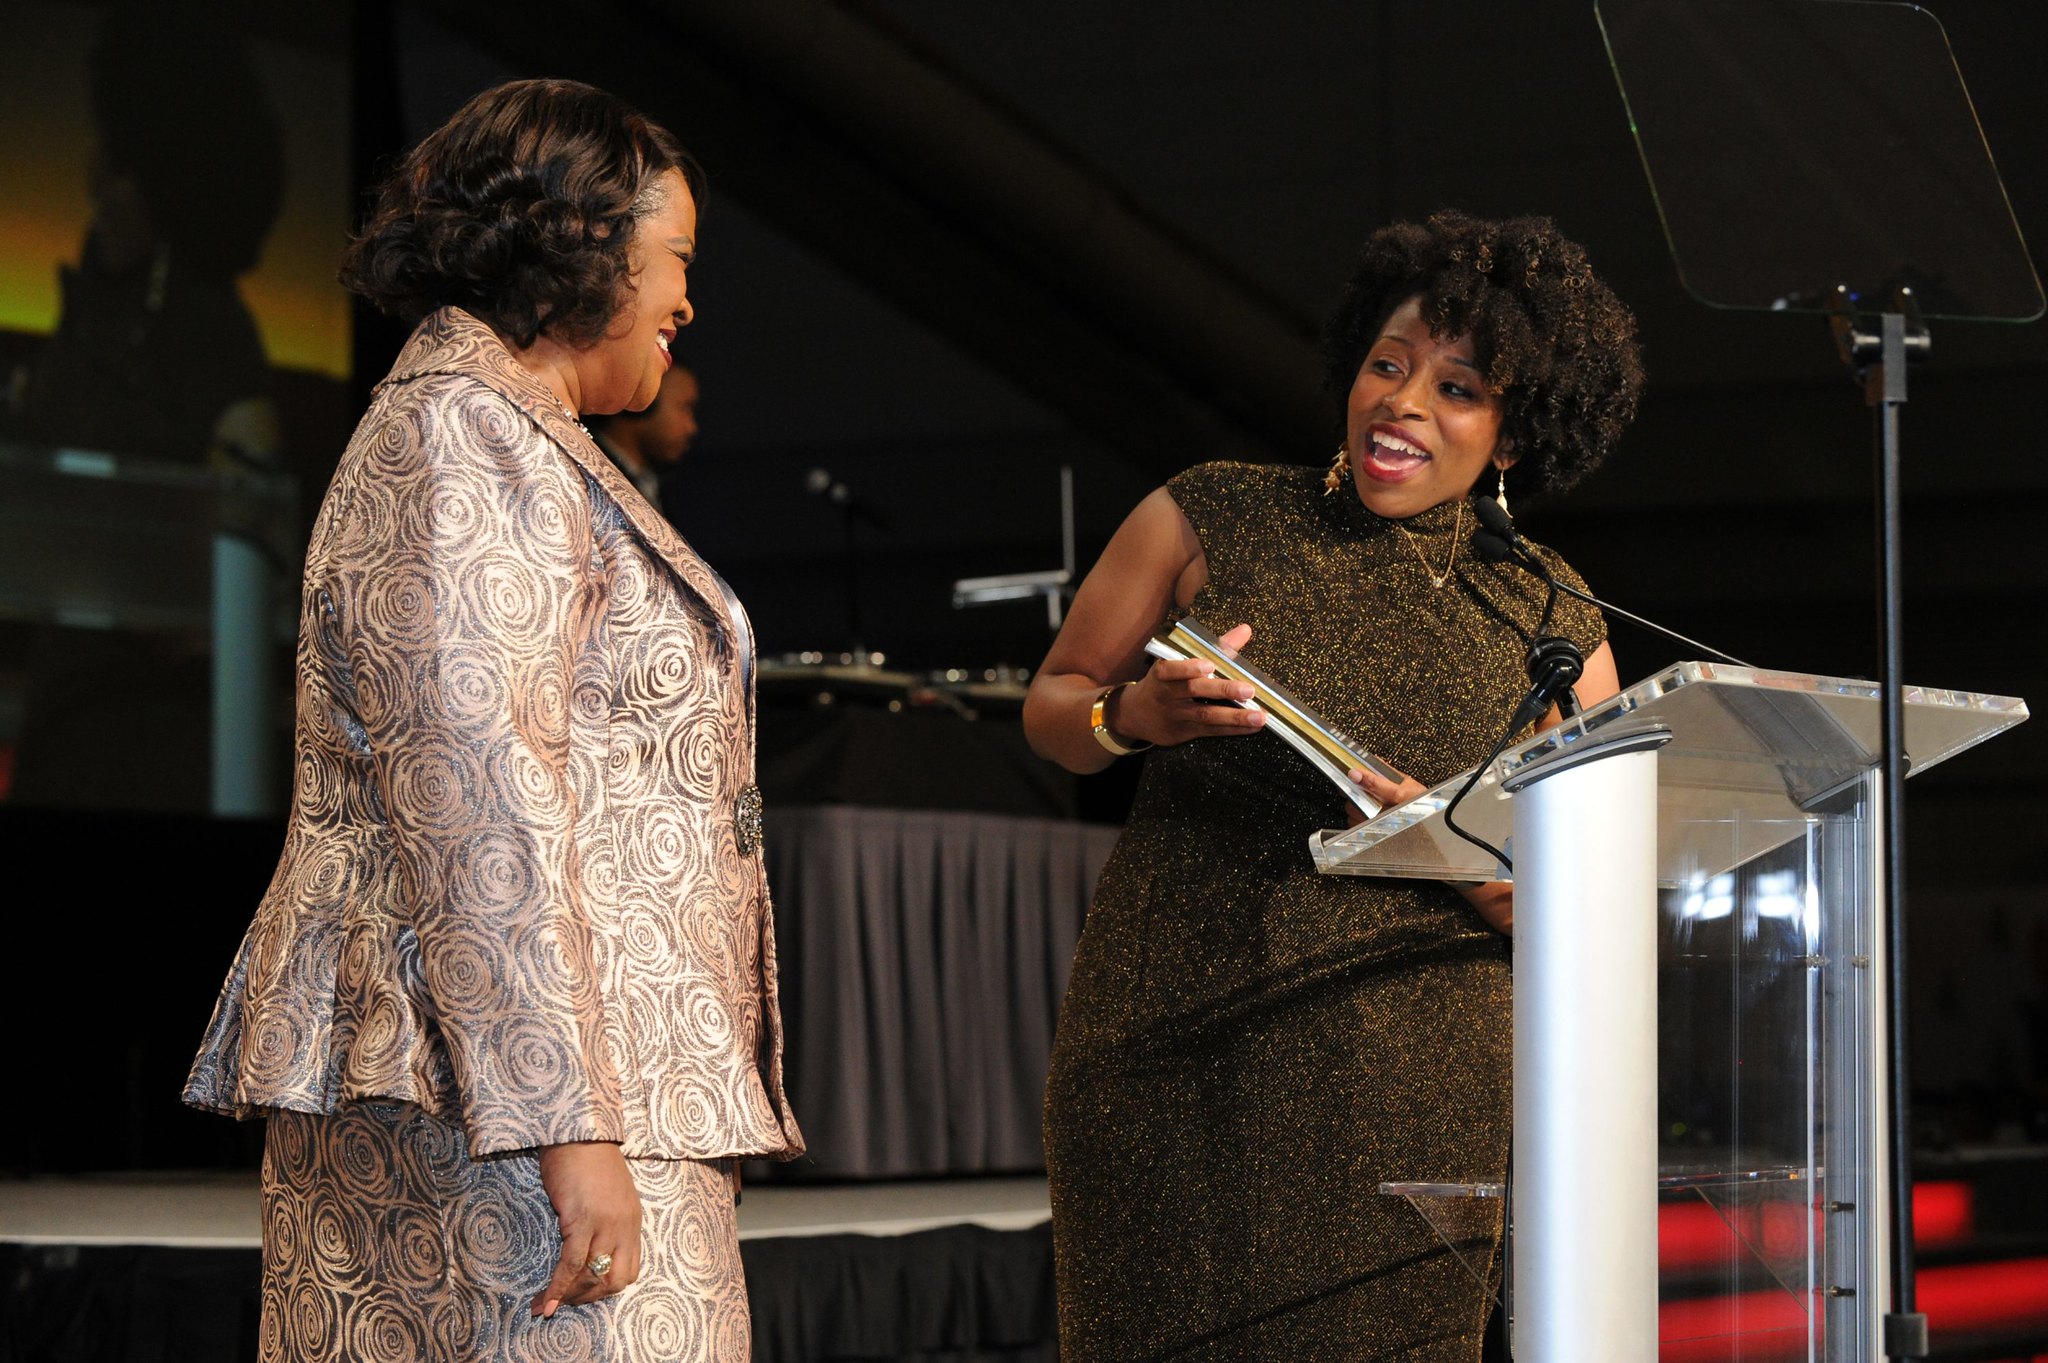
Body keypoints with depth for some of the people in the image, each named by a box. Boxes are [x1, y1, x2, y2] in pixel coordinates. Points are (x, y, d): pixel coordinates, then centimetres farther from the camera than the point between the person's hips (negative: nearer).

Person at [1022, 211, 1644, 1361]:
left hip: (1407, 1094, 0)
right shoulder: (1211, 521, 6)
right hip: (1171, 1060, 0)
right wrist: (1134, 715, -9)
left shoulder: (1552, 624, 7)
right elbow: (1053, 704, 13)